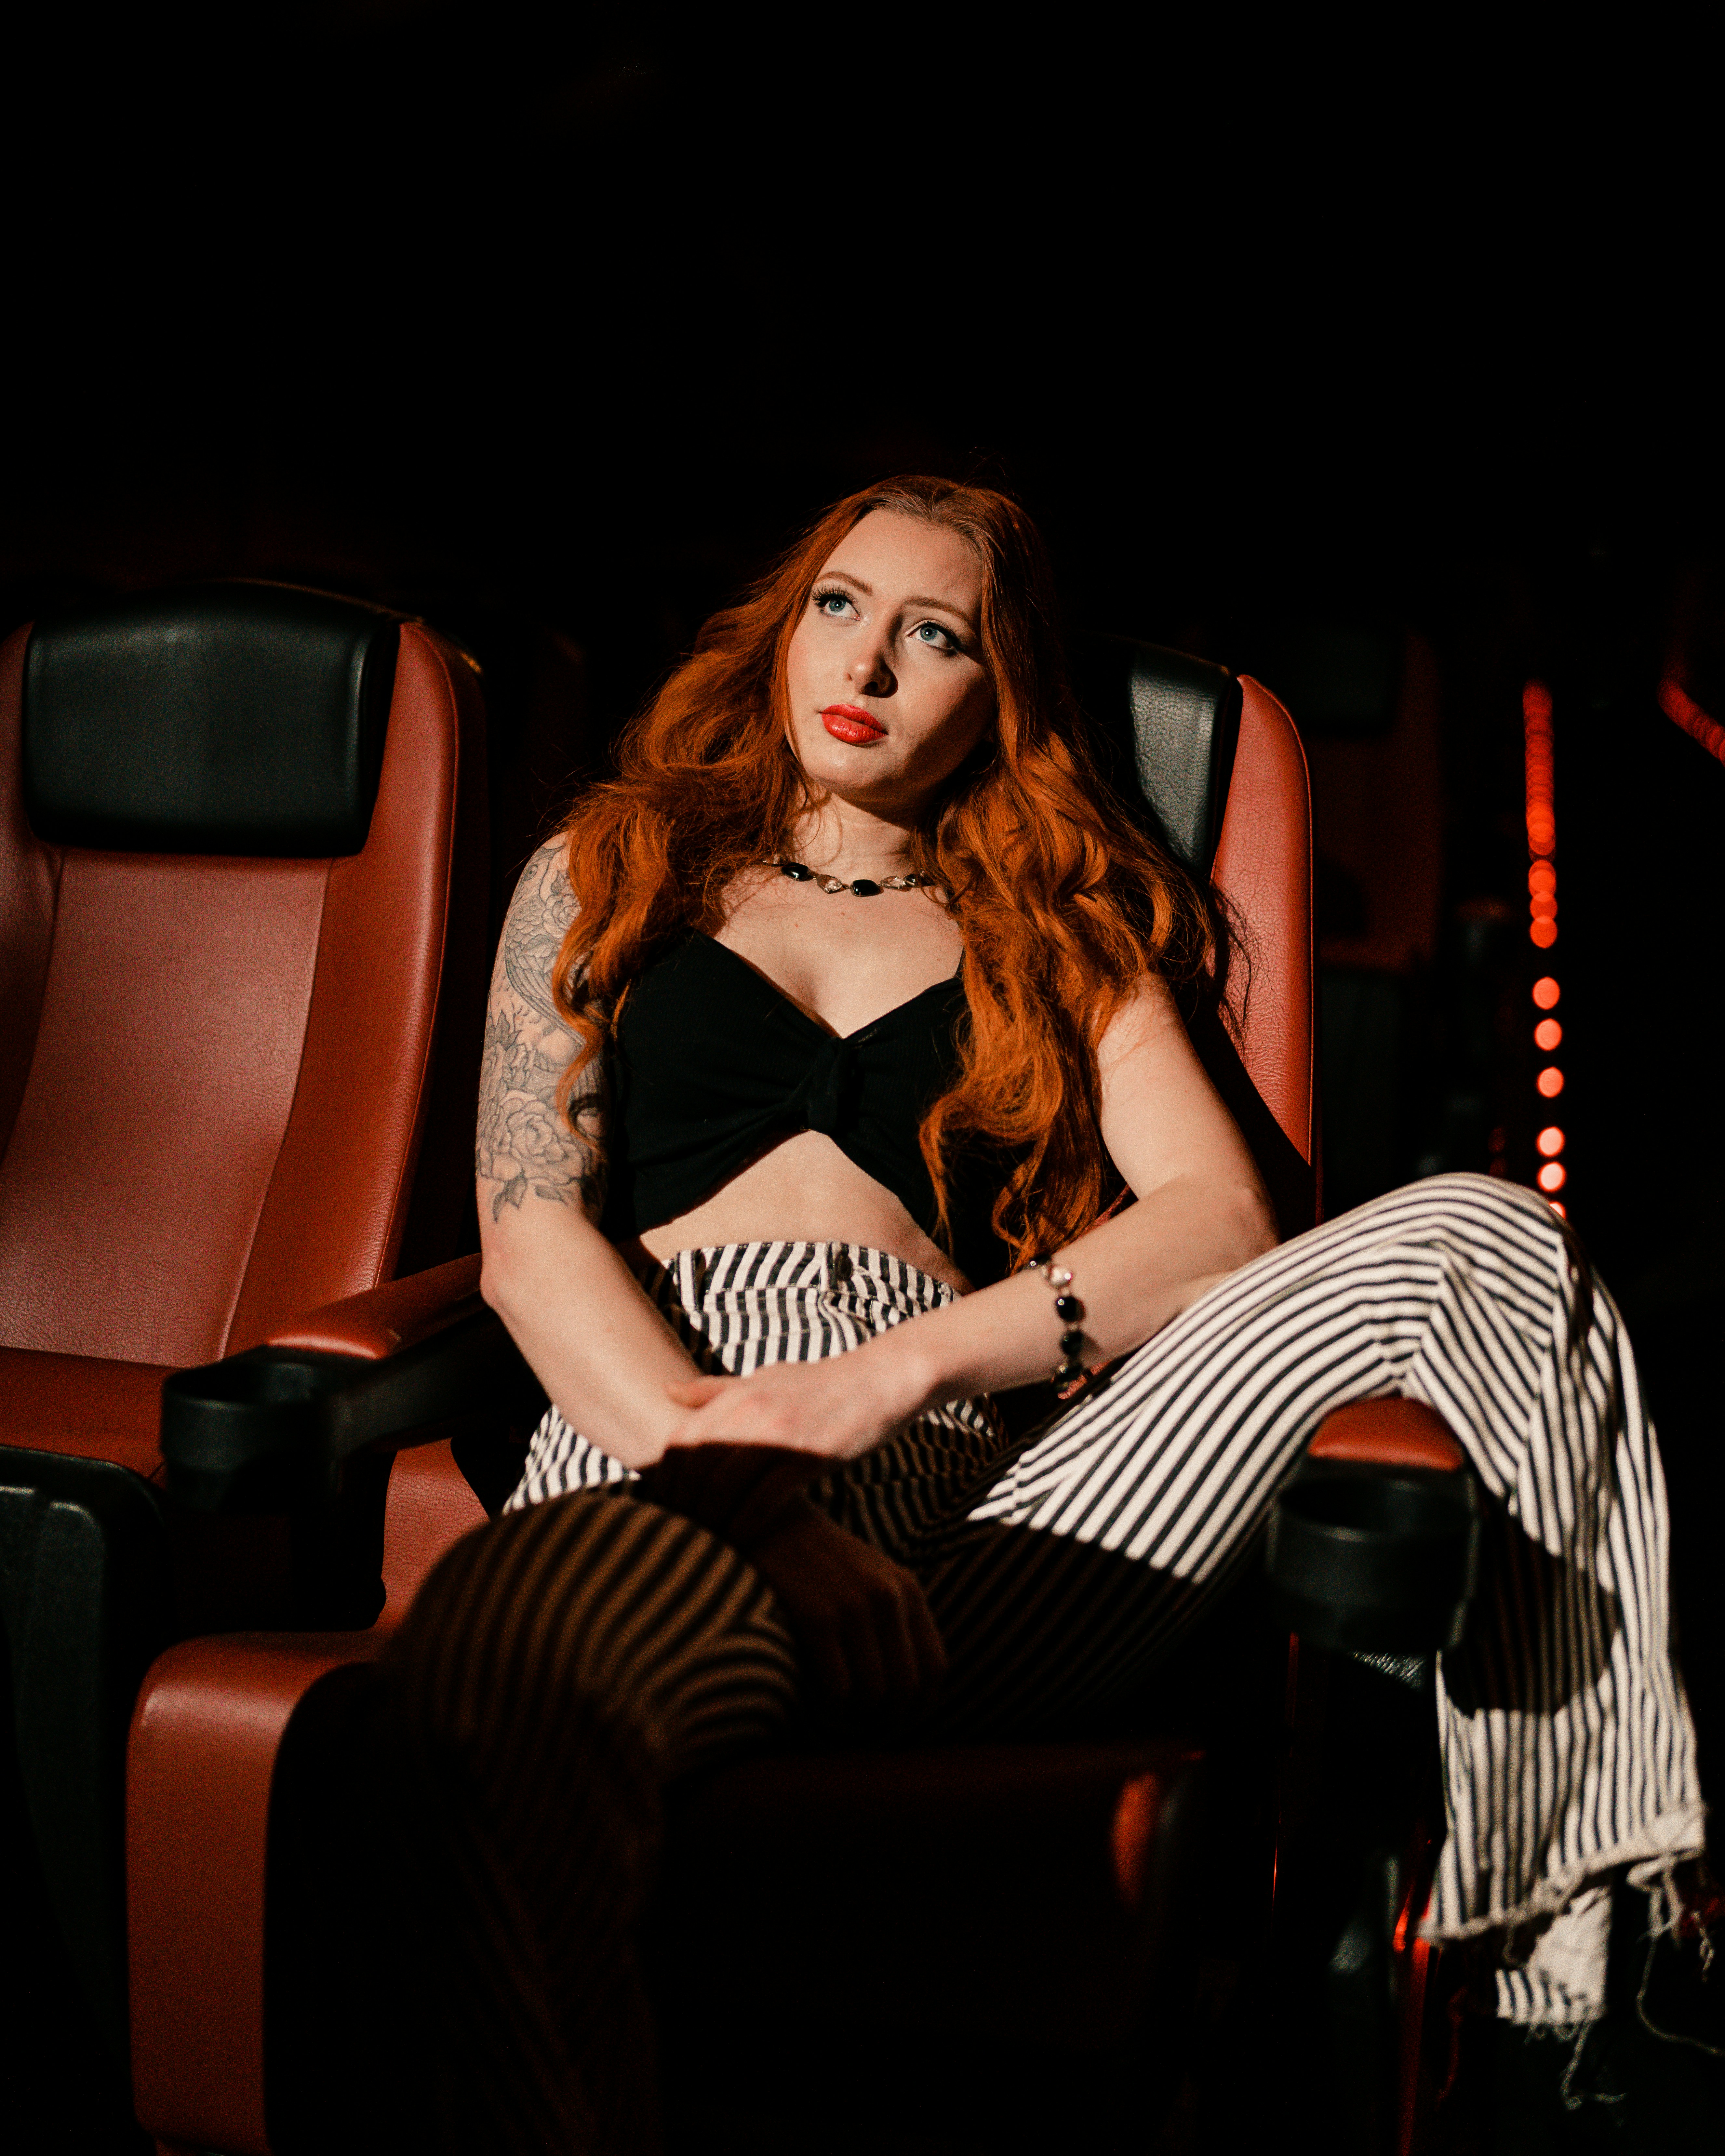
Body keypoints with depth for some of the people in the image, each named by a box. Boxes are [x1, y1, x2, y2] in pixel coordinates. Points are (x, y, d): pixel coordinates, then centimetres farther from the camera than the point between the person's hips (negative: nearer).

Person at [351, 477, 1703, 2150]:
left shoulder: (1061, 928, 26)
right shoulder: (607, 871, 24)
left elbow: (1220, 1214, 8)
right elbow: (529, 1230, 9)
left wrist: (901, 1365, -10)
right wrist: (716, 1456, -12)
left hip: (947, 1483, 3)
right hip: (650, 1444, -2)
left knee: (1473, 1238, -21)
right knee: (518, 1647, -43)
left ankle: (1556, 1946, -13)